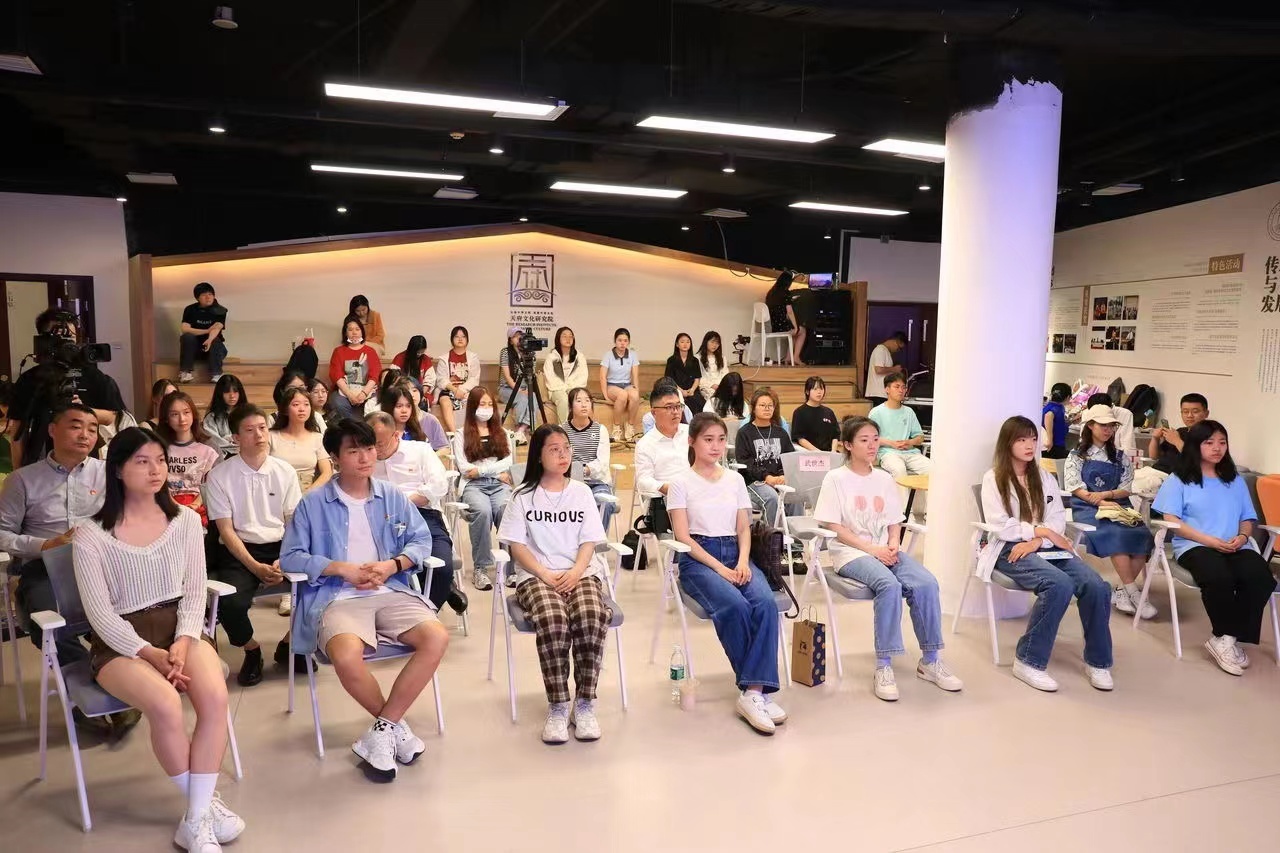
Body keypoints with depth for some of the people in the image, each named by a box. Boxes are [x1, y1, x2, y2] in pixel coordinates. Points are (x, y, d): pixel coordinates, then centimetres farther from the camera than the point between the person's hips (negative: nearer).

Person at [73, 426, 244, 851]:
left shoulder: (186, 520, 4)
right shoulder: (90, 535, -5)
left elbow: (195, 592, 4)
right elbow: (100, 615, -7)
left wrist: (183, 641, -14)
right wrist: (150, 653, -19)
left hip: (179, 627, 3)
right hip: (120, 640, -2)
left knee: (215, 696, -29)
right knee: (166, 706, -32)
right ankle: (206, 803, -7)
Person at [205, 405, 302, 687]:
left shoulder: (285, 471, 4)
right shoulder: (220, 475, -3)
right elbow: (226, 530, -6)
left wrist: (284, 561, -12)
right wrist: (256, 567, -16)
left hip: (280, 548, 3)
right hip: (239, 552, -2)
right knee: (230, 603, -30)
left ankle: (289, 644, 8)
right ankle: (251, 651, 6)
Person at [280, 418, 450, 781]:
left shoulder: (393, 497, 12)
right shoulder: (313, 504, 4)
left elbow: (421, 541, 10)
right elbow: (290, 557, 0)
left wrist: (391, 565, -9)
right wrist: (343, 568, -10)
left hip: (391, 592, 3)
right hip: (337, 598, -3)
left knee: (437, 637, -24)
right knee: (347, 656, -35)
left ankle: (382, 732, -11)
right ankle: (396, 726, -6)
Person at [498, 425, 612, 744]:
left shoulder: (581, 492, 15)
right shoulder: (523, 496, 9)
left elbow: (589, 542, 9)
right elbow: (517, 545, 2)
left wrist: (576, 571, -11)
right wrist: (545, 574, -13)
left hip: (580, 572, 2)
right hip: (535, 575, -1)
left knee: (591, 618, -32)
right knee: (553, 621, -35)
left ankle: (584, 704, -19)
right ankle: (557, 707, -23)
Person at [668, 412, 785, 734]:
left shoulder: (735, 479, 14)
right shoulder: (681, 482, 0)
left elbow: (744, 528, 12)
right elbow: (683, 537, -6)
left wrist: (742, 562, -8)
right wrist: (720, 568, -16)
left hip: (735, 554, 4)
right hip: (697, 557, -4)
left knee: (765, 603, -28)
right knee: (734, 605, -33)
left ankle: (754, 691, -29)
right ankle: (758, 690, -17)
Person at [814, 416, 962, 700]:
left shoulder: (885, 479, 13)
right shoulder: (835, 479, -3)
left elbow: (894, 523, 14)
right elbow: (834, 527, -9)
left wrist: (893, 546, -8)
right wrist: (871, 549, -16)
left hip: (885, 550, 5)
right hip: (851, 552, -5)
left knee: (926, 582, -22)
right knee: (890, 584, -34)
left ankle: (930, 660, -7)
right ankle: (883, 666, -25)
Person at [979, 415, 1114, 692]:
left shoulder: (1046, 478, 19)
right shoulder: (993, 479, 4)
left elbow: (1058, 521, 7)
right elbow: (1000, 526, -7)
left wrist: (1036, 541, -12)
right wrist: (1041, 530, -9)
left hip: (1046, 546, 5)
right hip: (1010, 550, -5)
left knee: (1097, 586, -22)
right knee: (1060, 584, -34)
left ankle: (1097, 661, -5)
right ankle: (1029, 661, -23)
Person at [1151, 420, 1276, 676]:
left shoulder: (1235, 481, 22)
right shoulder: (1179, 480, 7)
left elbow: (1248, 519, 20)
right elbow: (1171, 521, -2)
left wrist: (1242, 537, -4)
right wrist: (1210, 540, -12)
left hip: (1235, 547, 4)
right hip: (1194, 546, -4)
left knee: (1260, 576, -30)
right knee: (1218, 576, -37)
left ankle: (1226, 639, -20)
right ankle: (1227, 638, -15)